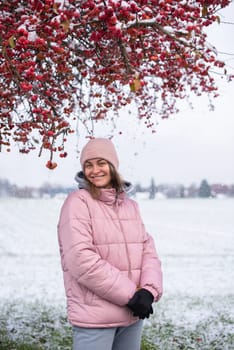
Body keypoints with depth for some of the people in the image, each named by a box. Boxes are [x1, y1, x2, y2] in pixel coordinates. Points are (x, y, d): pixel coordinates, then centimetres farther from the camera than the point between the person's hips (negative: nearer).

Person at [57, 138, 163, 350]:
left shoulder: (130, 205, 11)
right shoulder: (78, 202, -8)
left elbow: (148, 250, 6)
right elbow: (81, 260, -18)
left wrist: (148, 290, -13)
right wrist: (130, 294, -16)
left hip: (133, 314, 6)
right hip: (94, 316, -6)